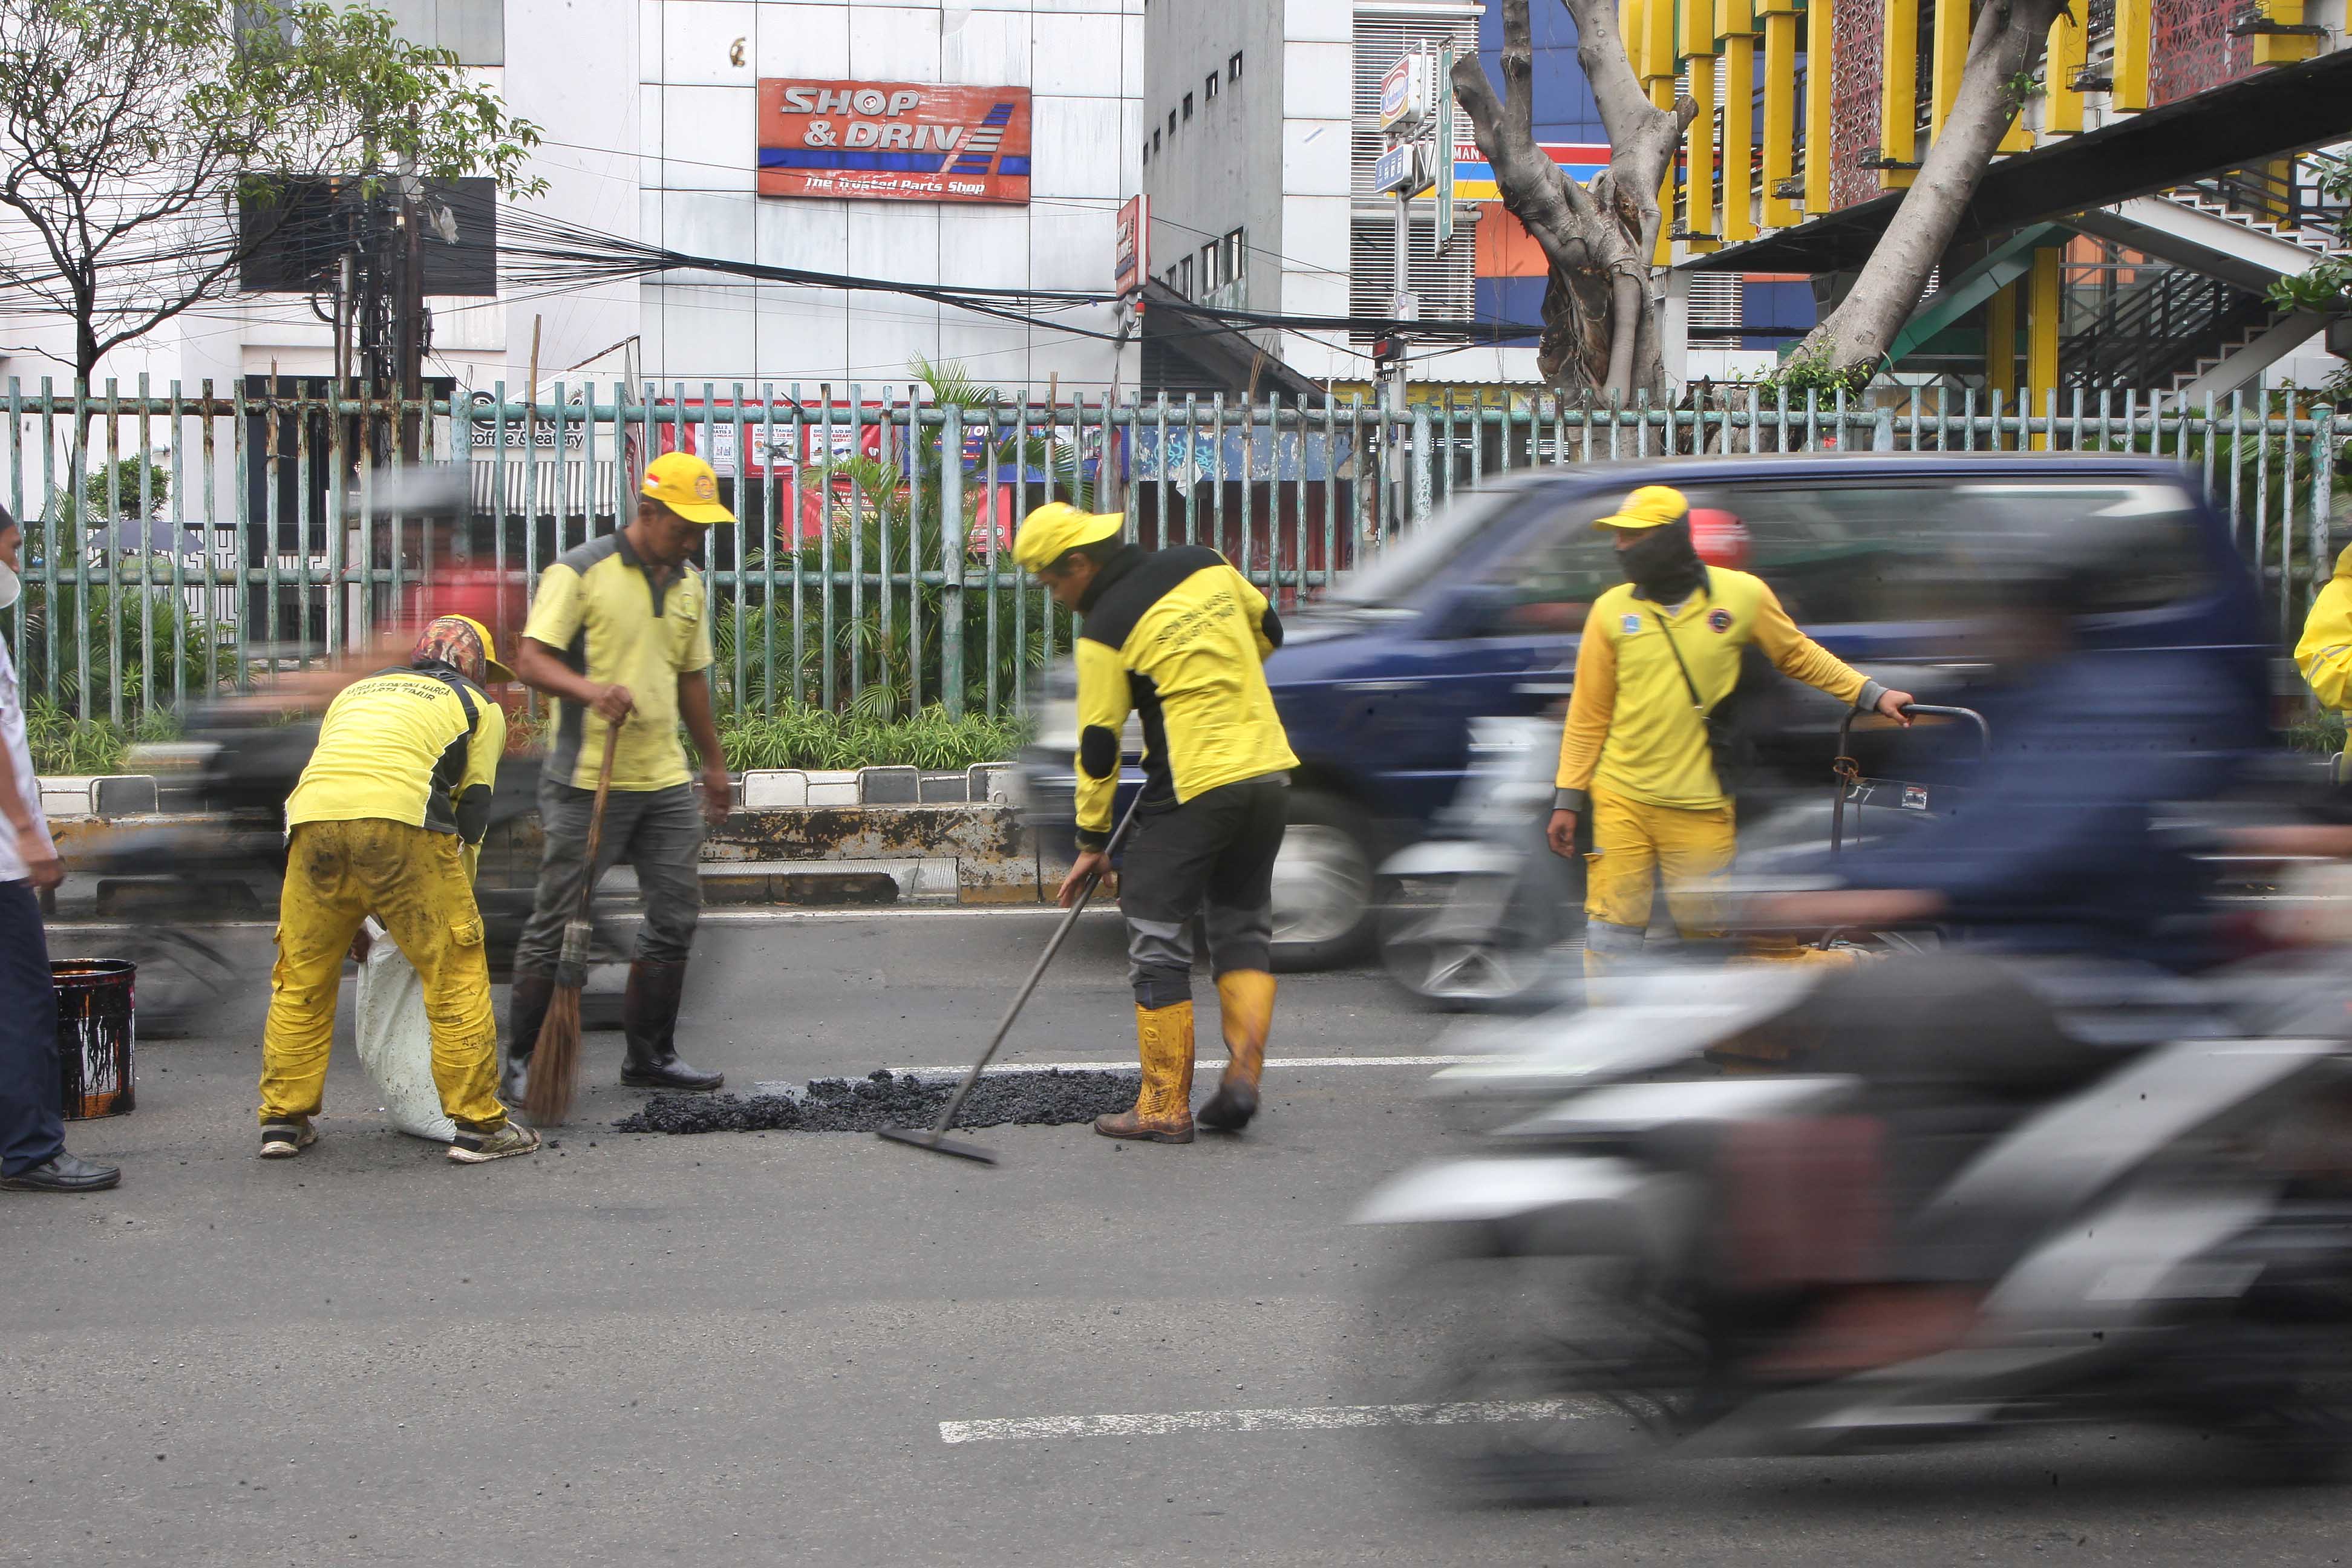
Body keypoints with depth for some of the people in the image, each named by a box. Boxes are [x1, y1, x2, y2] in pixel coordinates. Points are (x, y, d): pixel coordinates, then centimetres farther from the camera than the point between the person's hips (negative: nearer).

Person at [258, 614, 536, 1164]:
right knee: (456, 973, 6)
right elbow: (472, 811, 18)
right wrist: (453, 906, 28)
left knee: (301, 978, 18)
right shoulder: (478, 706, 24)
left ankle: (283, 1120, 22)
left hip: (312, 819, 4)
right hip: (403, 822, -4)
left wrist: (352, 918, 40)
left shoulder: (356, 691, 36)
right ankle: (479, 1126, 7)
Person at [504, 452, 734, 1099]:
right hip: (588, 781, -7)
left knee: (675, 917, 8)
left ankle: (650, 1055, 19)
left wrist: (714, 763, 27)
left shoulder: (689, 585, 14)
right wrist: (590, 690, -33)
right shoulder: (580, 572, -8)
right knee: (558, 923, -1)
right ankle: (521, 1060, 9)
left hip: (665, 780, 7)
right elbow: (532, 659, -15)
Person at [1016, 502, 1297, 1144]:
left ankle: (1166, 1108, 5)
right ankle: (1243, 1075, 5)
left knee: (1159, 943, 4)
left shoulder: (1105, 630, -8)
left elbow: (1098, 747, -5)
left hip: (1192, 789, -7)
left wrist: (1092, 842, 5)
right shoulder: (1205, 564, 8)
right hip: (1268, 771, 7)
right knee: (1244, 928, 17)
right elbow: (1268, 630, 22)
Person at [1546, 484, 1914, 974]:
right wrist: (1568, 799, 5)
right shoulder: (1612, 610, 3)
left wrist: (1871, 695, 10)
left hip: (1701, 805, -1)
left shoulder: (1743, 595, 0)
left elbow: (1799, 656, 16)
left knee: (1704, 923, 3)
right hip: (1621, 800, 1)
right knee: (1613, 923, -2)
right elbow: (1588, 714, 7)